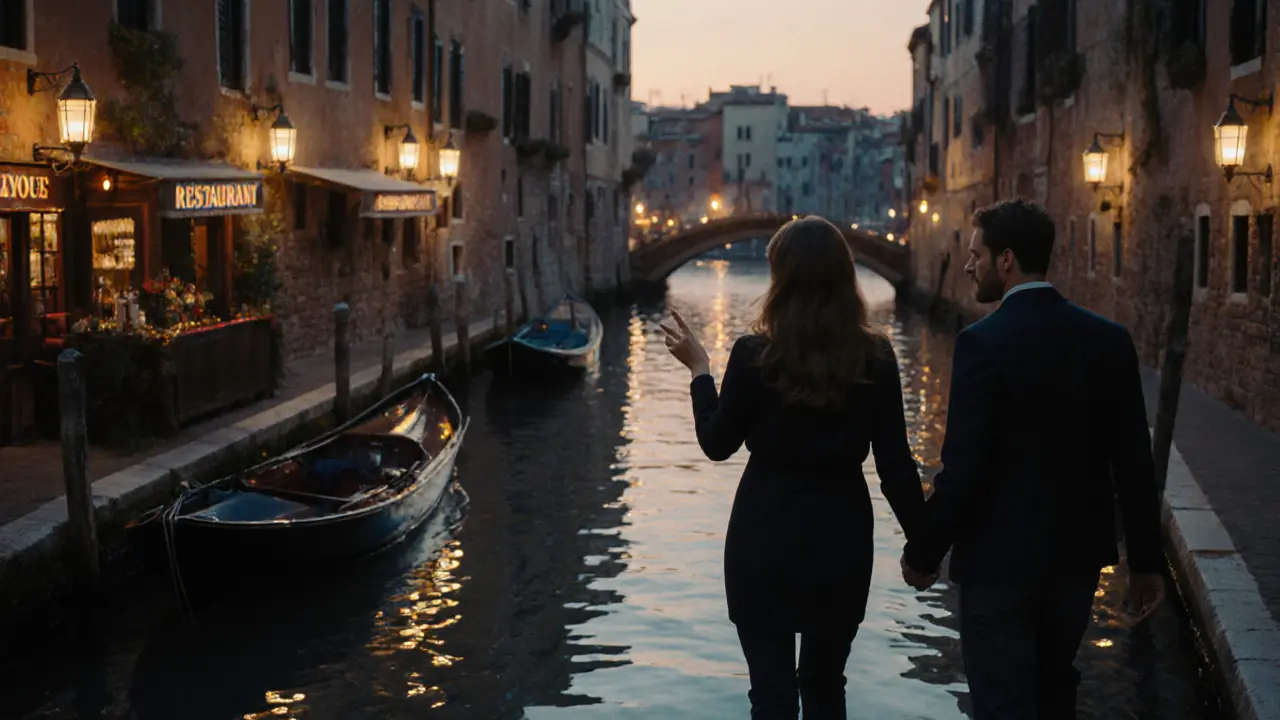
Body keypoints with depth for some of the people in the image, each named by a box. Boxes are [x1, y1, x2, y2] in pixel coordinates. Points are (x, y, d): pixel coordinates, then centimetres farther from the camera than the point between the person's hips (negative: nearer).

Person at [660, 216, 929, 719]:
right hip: (842, 538, 3)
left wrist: (699, 370, 11)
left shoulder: (754, 354, -13)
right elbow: (895, 463, -4)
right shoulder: (876, 357, -6)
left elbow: (717, 444, -1)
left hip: (765, 539, -3)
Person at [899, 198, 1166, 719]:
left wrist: (923, 554, -5)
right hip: (1078, 555, 6)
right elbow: (1134, 463, 0)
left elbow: (962, 469, -19)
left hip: (1000, 558, -6)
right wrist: (1146, 560, 10)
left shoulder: (983, 342, -18)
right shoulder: (1109, 339, -2)